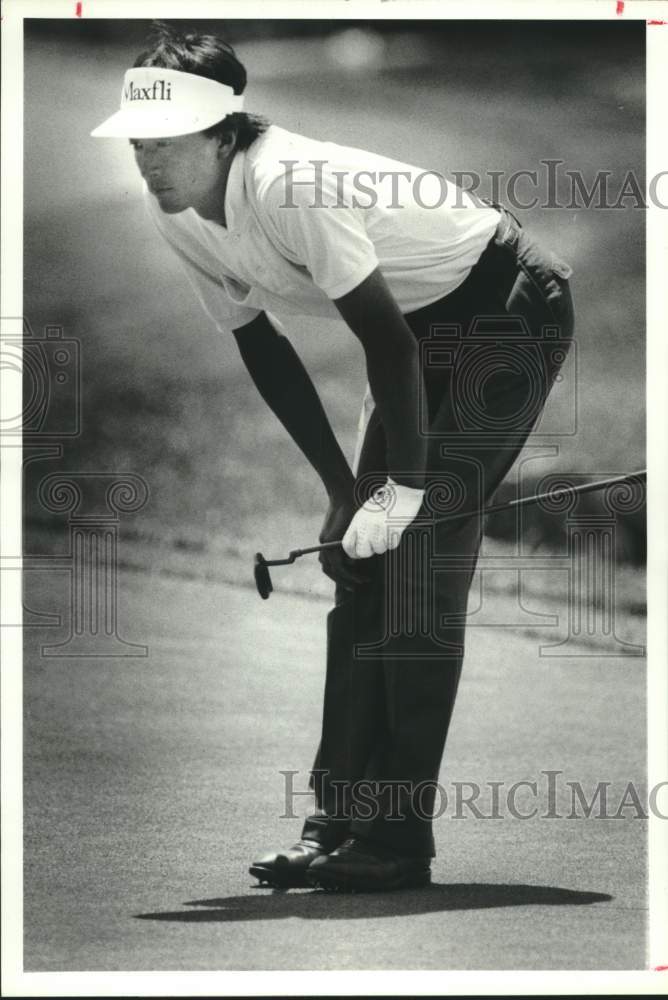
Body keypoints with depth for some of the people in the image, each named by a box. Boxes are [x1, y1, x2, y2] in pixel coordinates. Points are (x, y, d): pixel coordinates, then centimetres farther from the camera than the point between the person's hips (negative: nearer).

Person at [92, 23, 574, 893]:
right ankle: (342, 819, 9)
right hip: (424, 325, 9)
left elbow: (386, 340, -30)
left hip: (512, 310, -9)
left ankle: (399, 839, -12)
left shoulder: (288, 190, -32)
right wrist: (343, 486, 3)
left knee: (420, 552, -14)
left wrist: (407, 485, -23)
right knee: (360, 560, 4)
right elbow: (261, 348, 5)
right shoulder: (174, 216, -5)